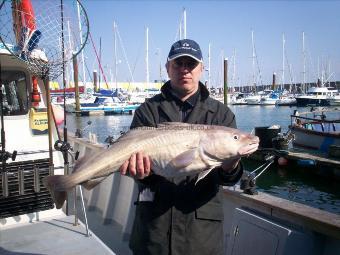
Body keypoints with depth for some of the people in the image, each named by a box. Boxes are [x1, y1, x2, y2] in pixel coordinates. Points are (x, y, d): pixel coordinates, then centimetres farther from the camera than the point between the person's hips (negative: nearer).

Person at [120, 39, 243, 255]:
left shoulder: (221, 114, 2)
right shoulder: (148, 110, 3)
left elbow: (228, 179, -5)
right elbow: (137, 152, -8)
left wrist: (229, 169, -27)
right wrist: (142, 170, -30)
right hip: (154, 219, 0)